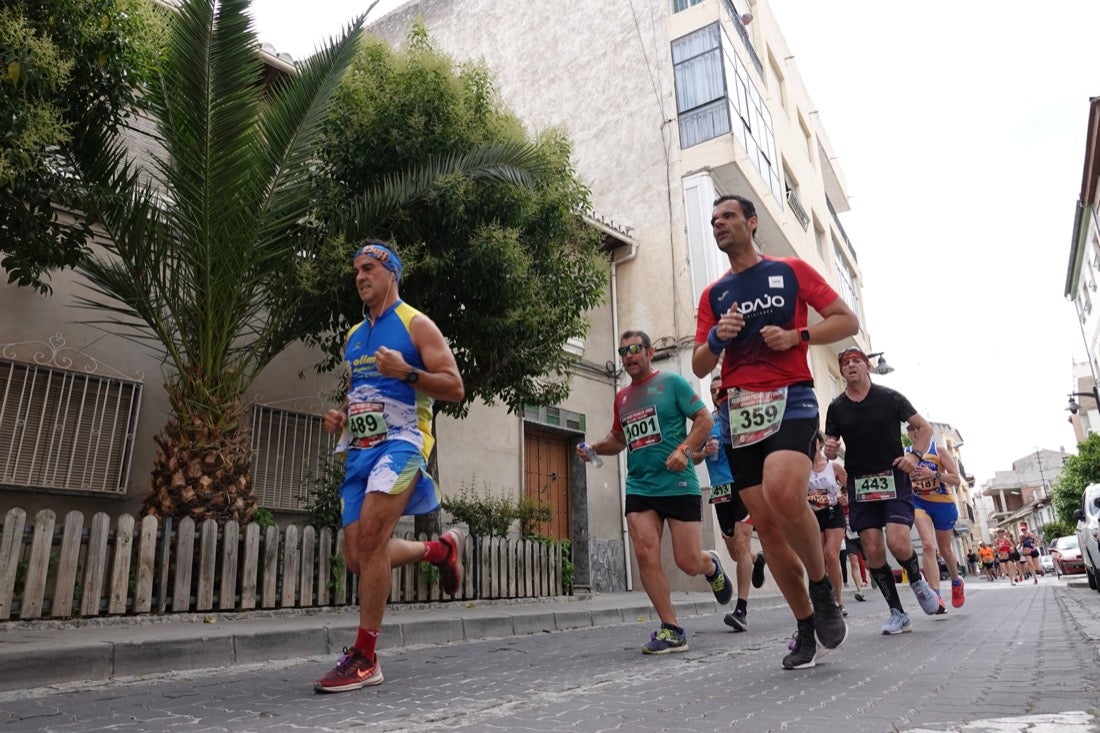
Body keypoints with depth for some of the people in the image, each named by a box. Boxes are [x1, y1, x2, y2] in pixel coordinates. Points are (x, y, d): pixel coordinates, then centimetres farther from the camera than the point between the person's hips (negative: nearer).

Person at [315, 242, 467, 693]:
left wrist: (406, 372, -22)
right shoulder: (353, 336, 20)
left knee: (370, 539, -23)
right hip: (359, 450, 8)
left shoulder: (415, 324, -1)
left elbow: (455, 387, -7)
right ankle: (441, 548, 28)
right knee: (358, 559, 4)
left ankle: (364, 658, -10)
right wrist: (340, 416, 8)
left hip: (400, 442, -8)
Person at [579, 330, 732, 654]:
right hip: (639, 488, 5)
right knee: (645, 554, -10)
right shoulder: (622, 397, 14)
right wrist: (594, 447, 6)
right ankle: (671, 629, 3)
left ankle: (712, 566, 36)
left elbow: (705, 420, -3)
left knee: (688, 561, -2)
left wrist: (684, 449, -18)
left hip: (678, 485, -4)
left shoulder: (672, 382, 0)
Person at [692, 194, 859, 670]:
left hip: (789, 400, -4)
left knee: (782, 493, -29)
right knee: (765, 522, 1)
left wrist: (795, 336, -8)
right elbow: (699, 367, 13)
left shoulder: (791, 270, 9)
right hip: (737, 411, 4)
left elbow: (848, 321, 7)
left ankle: (822, 586, -3)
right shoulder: (713, 295, 17)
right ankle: (805, 626, 17)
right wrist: (717, 337, -8)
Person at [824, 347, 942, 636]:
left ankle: (917, 580, 16)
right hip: (859, 483, 2)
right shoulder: (836, 408, 5)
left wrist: (915, 455, -10)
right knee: (873, 550, -3)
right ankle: (897, 612, 12)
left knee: (898, 542, -18)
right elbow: (831, 450, 12)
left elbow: (925, 428, 7)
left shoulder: (890, 397, 0)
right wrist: (830, 449, -12)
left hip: (894, 478, -2)